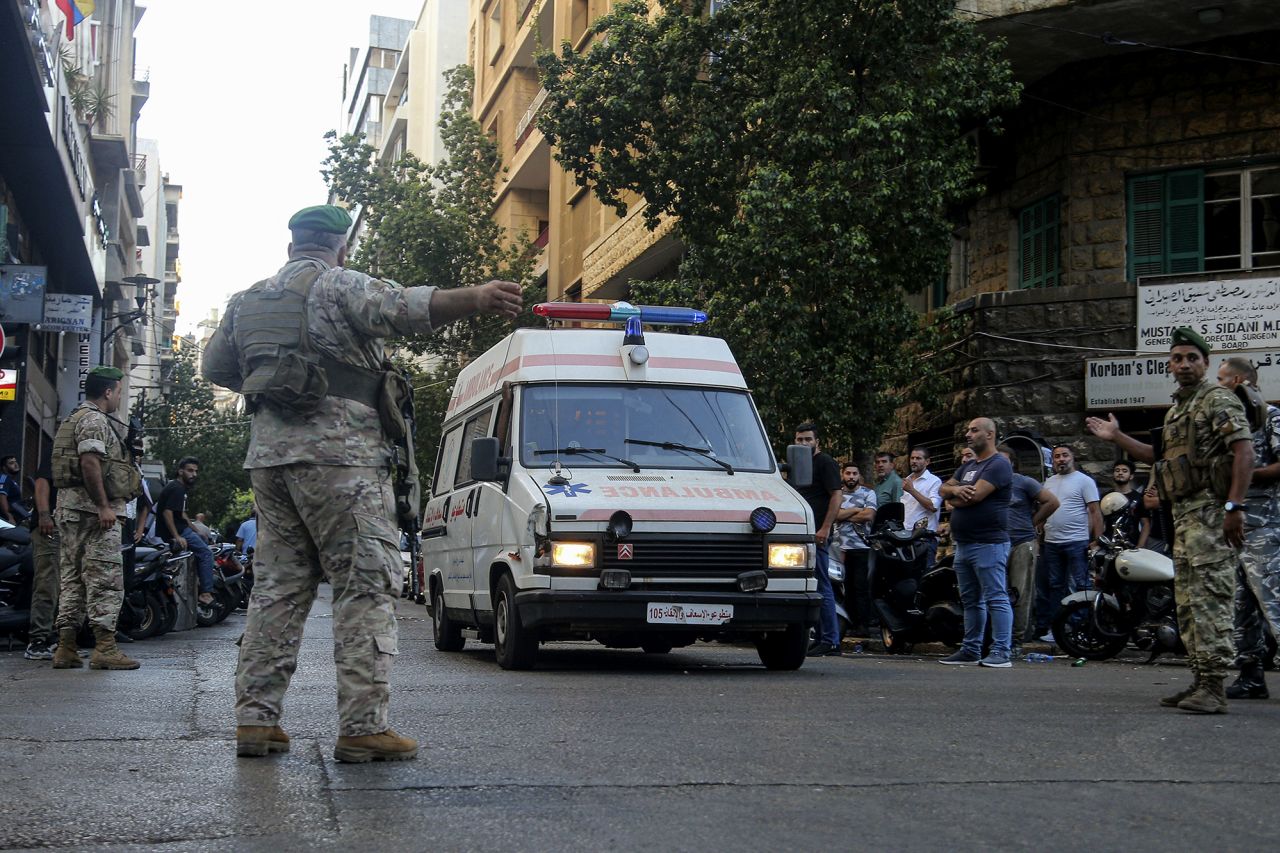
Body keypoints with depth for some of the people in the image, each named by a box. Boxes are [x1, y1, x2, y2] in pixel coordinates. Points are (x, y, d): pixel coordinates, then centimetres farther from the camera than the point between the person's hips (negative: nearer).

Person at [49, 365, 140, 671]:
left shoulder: (73, 419, 24)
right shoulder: (94, 420, -9)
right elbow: (89, 462, -21)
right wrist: (104, 506, -23)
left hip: (69, 507, 11)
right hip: (93, 507, -10)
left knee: (72, 577, 9)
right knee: (106, 577, -11)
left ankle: (65, 648, 7)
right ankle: (105, 647, -15)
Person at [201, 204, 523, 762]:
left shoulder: (246, 301, 20)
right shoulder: (339, 286, -2)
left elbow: (215, 367, 30)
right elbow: (402, 307, -21)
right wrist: (474, 299, -35)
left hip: (267, 455, 7)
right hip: (338, 453, -7)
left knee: (277, 586, 12)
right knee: (366, 586, -6)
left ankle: (255, 719, 11)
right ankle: (362, 726, -11)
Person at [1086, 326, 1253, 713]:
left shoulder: (1218, 400, -6)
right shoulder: (1175, 410, 23)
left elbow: (1244, 451, -16)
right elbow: (1164, 457, 32)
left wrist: (1234, 506, -25)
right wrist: (1117, 437, 27)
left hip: (1211, 511, -10)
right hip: (1183, 513, 10)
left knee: (1209, 597, -15)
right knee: (1187, 600, 10)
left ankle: (1214, 687, -18)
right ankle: (1200, 680, 15)